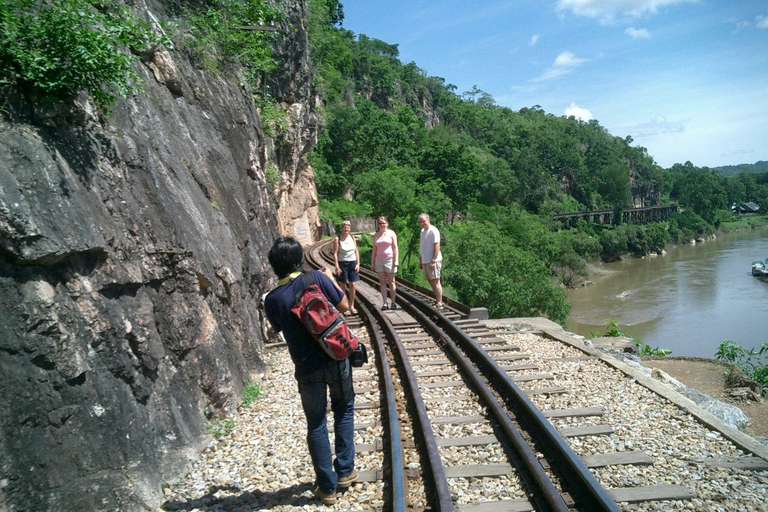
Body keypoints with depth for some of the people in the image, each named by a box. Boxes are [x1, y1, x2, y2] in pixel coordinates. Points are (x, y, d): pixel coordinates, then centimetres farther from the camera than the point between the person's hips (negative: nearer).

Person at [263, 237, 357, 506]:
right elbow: (344, 305, -1)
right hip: (336, 359, 0)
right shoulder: (316, 278, -11)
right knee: (344, 411, 23)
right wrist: (331, 279, 12)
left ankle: (327, 487, 21)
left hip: (307, 368, 0)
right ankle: (345, 471, 28)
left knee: (316, 425, 13)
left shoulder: (272, 300, -6)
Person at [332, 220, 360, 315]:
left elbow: (356, 251, 10)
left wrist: (358, 263, 2)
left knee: (352, 285, 3)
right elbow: (335, 253, -8)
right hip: (342, 264, -4)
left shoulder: (352, 238, 7)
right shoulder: (337, 239, -6)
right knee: (343, 286, 4)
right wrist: (337, 266, -14)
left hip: (353, 263, 4)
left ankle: (352, 306, 14)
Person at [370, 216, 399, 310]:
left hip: (389, 259, -3)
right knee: (382, 282, 2)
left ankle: (393, 302, 7)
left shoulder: (391, 233, 1)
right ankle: (384, 303, 3)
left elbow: (395, 247, -2)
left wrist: (396, 260, -10)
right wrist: (372, 262, 8)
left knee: (391, 282, 2)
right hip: (379, 260, 3)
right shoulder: (376, 235, 11)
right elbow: (374, 249, 12)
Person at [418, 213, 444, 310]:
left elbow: (437, 246, -17)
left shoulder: (433, 230, -11)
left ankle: (439, 304, -8)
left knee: (435, 281, -9)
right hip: (425, 261, 9)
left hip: (433, 261, -9)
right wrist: (420, 260, 20)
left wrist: (433, 261, -22)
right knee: (431, 281, 11)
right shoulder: (422, 231, 17)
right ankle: (437, 301, 19)